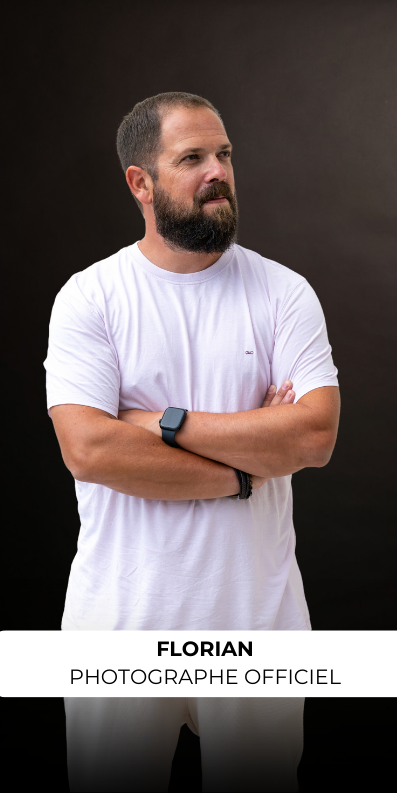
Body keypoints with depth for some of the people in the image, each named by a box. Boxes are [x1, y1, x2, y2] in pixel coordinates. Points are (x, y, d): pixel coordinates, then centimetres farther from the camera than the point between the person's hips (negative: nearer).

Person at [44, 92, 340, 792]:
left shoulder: (284, 292, 0)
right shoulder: (87, 298, -5)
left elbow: (317, 435, -13)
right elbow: (88, 450, -18)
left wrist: (169, 423, -16)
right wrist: (245, 467, -14)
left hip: (257, 613, 1)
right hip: (121, 617, -1)